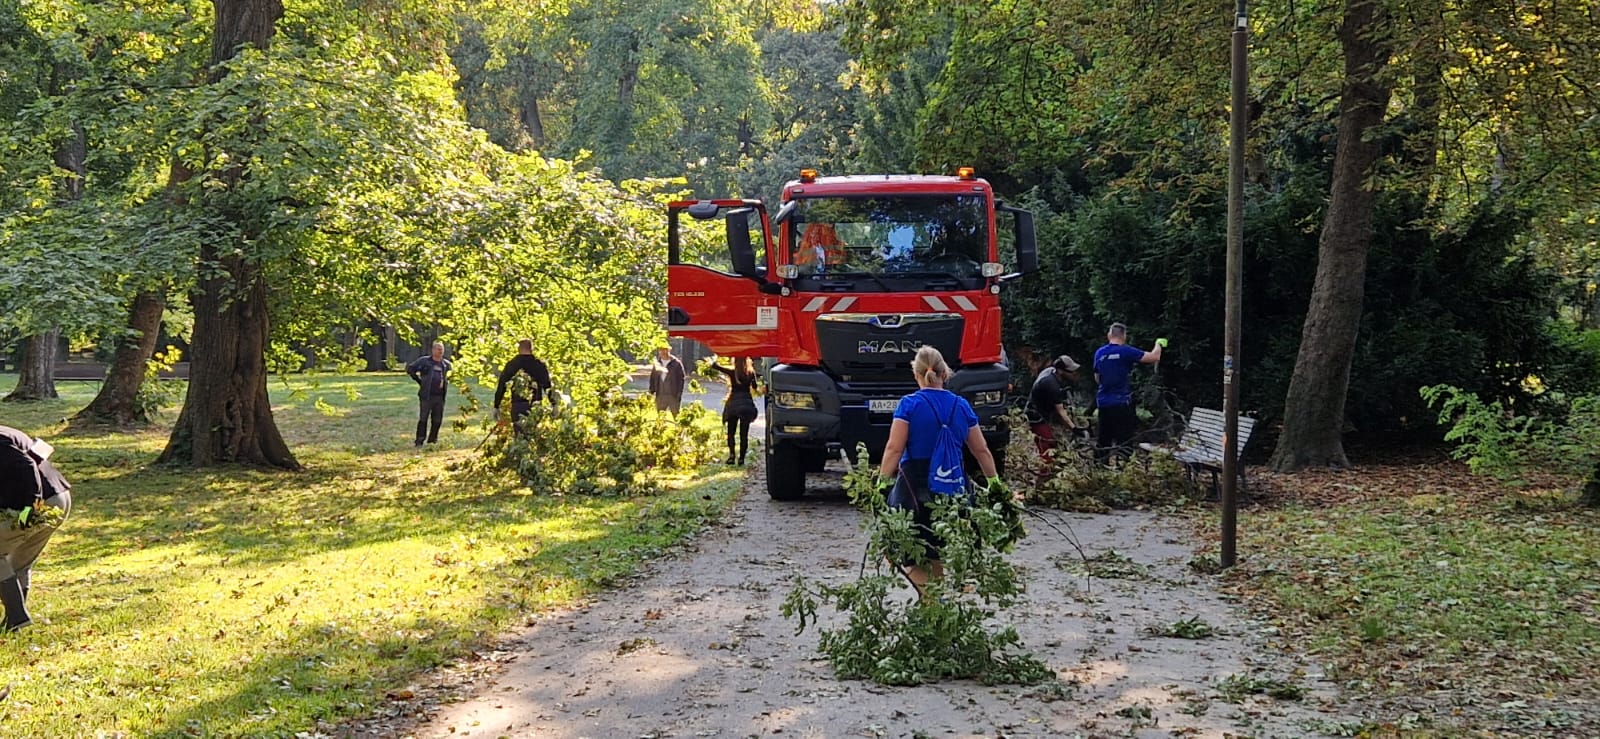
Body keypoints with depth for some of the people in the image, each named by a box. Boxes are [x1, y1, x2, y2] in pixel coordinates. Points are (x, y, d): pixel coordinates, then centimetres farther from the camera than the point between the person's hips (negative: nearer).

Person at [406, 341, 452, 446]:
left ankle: (433, 439, 20)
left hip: (440, 397, 5)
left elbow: (450, 374, 31)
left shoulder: (446, 364, 12)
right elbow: (410, 368, 1)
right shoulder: (424, 361, -2)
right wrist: (419, 380, -2)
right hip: (427, 396, -5)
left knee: (437, 420, 8)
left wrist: (446, 382, 14)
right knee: (423, 418, -4)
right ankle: (419, 440, 0)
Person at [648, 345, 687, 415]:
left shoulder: (676, 363, -3)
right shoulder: (657, 363, 10)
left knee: (675, 415, -2)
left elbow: (682, 379, -3)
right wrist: (652, 391, 5)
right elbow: (653, 378, 15)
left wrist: (679, 393, -9)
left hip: (674, 396, -4)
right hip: (660, 396, 4)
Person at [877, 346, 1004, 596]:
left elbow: (894, 449, -12)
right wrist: (995, 481, 25)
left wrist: (882, 482, -9)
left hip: (915, 484, -4)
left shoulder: (909, 404, -5)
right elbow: (982, 451, 14)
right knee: (936, 556, 14)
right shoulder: (961, 406, 7)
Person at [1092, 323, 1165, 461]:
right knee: (1123, 440, -1)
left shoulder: (1099, 353, 6)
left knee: (1104, 439, 13)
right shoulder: (1126, 351, -11)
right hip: (1122, 403, -6)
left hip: (1103, 402, 6)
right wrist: (1159, 344, 7)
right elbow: (1154, 357, -11)